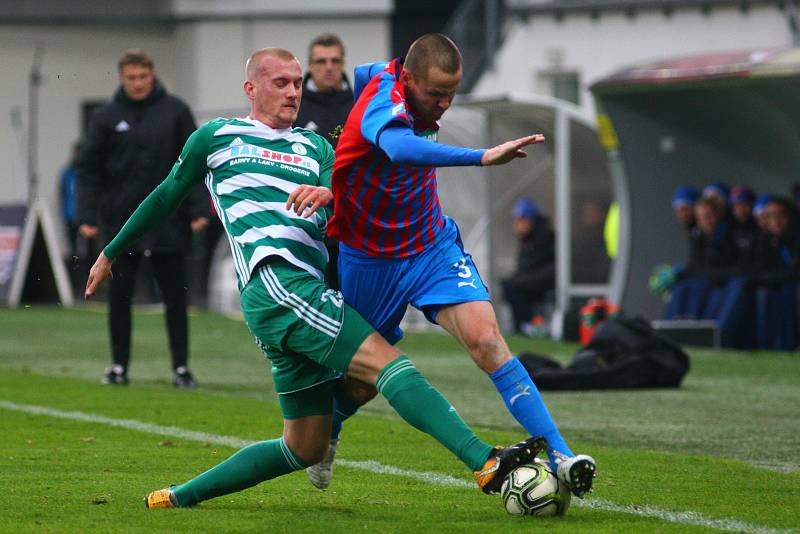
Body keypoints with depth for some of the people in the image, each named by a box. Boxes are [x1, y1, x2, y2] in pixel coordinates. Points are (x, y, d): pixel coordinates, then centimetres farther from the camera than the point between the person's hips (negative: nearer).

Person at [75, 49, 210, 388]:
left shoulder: (175, 111, 0)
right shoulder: (107, 117, 2)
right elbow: (89, 169, 3)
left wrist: (199, 209, -8)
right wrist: (86, 216, -7)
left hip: (167, 221, -1)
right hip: (121, 222, 1)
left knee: (175, 296, 2)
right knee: (119, 296, 4)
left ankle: (181, 367, 7)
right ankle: (119, 366, 14)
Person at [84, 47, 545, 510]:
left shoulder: (316, 148, 25)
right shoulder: (217, 137, 14)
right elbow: (167, 198, 24)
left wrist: (331, 195, -17)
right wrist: (111, 254, 30)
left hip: (311, 289, 7)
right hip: (275, 283, -7)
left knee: (306, 447, 6)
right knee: (387, 362, -23)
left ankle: (178, 497, 19)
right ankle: (486, 463, -38)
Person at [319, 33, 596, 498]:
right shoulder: (385, 106, -30)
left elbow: (359, 75, 19)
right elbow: (401, 148, -55)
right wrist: (484, 158, -66)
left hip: (432, 247, 5)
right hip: (368, 262, -5)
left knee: (486, 341, -18)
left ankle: (559, 457, -28)